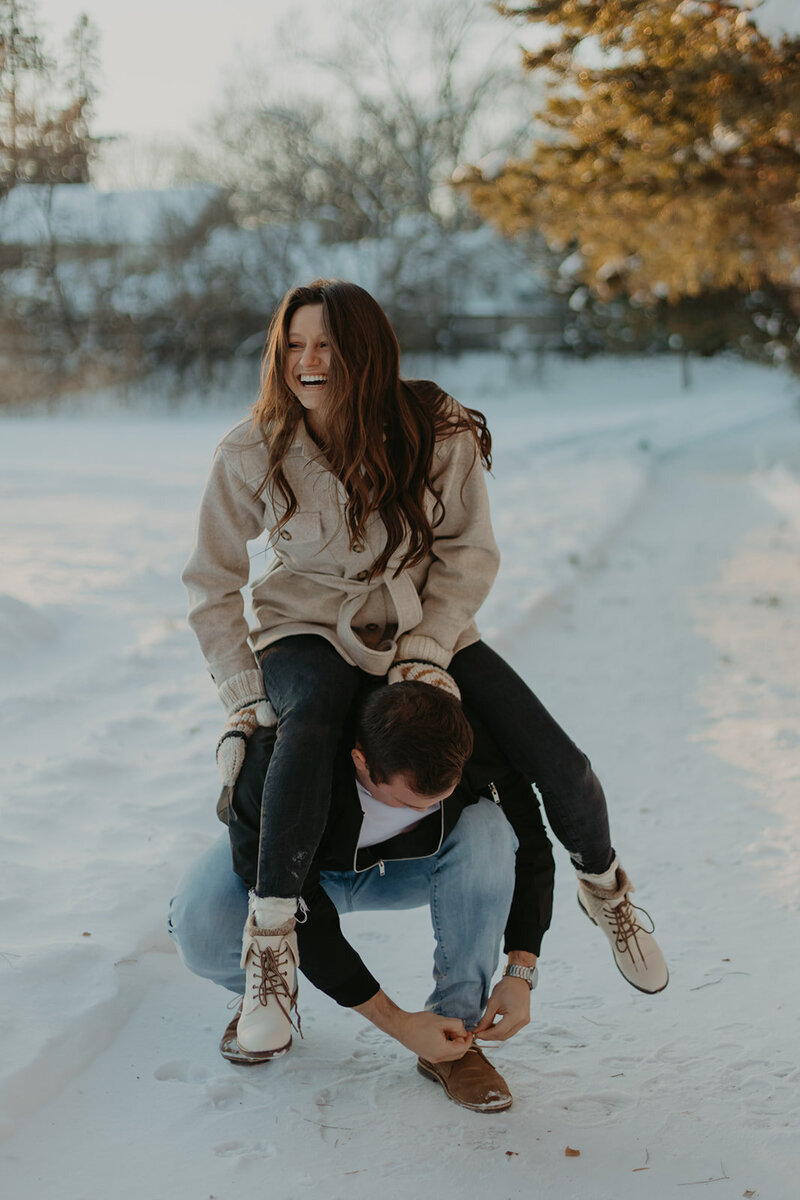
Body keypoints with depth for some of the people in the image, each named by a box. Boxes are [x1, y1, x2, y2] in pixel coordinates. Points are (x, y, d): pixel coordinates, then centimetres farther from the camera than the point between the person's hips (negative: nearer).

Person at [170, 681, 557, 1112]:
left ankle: (457, 1029, -16)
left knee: (487, 832, -32)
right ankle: (268, 992, 2)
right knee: (201, 932, -35)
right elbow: (300, 919, -32)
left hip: (396, 865, 2)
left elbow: (530, 848, -15)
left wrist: (520, 974, -23)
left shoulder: (470, 743, -33)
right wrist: (400, 1025, -32)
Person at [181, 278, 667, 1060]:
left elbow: (470, 554, -5)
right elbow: (212, 585, -4)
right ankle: (270, 938, -28)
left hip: (426, 632, 2)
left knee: (560, 767, -11)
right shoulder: (251, 453, -15)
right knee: (310, 719, -39)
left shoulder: (439, 434, -14)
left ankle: (604, 889, 24)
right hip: (309, 633, -1)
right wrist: (244, 697, -10)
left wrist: (426, 652, -17)